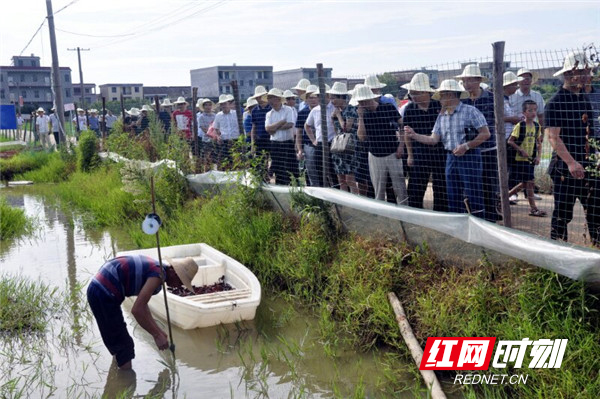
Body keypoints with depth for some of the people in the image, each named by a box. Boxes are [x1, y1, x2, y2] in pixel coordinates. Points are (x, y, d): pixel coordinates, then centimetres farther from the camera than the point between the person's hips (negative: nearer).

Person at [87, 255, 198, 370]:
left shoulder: (155, 267, 13)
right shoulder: (157, 275, -16)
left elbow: (141, 304, 21)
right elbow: (137, 310, -23)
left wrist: (157, 330, 20)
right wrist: (157, 335, -13)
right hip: (104, 295, -10)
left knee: (114, 339, 25)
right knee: (124, 344, -1)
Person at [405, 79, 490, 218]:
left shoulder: (470, 111, -7)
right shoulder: (441, 116, 12)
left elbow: (485, 134, -11)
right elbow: (434, 139, 5)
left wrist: (466, 146, -17)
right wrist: (414, 135, -5)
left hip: (469, 157, -6)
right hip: (451, 158, 6)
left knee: (472, 196, -5)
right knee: (453, 198, 11)